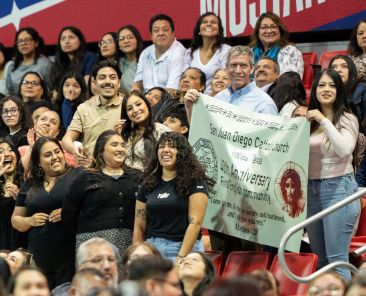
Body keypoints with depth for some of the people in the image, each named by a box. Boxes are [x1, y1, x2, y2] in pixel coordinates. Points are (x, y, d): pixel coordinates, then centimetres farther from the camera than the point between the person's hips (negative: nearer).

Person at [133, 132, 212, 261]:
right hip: (152, 248, 4)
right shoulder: (148, 184, 13)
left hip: (185, 249, -4)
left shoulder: (195, 182, -1)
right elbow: (139, 226, 12)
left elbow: (195, 223, -9)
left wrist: (181, 257, -16)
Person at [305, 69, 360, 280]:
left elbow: (344, 149, -20)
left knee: (337, 259, -9)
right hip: (311, 189, 6)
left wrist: (324, 121, -18)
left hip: (338, 188, -6)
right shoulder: (310, 120, 13)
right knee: (320, 258, 12)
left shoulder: (347, 119, -3)